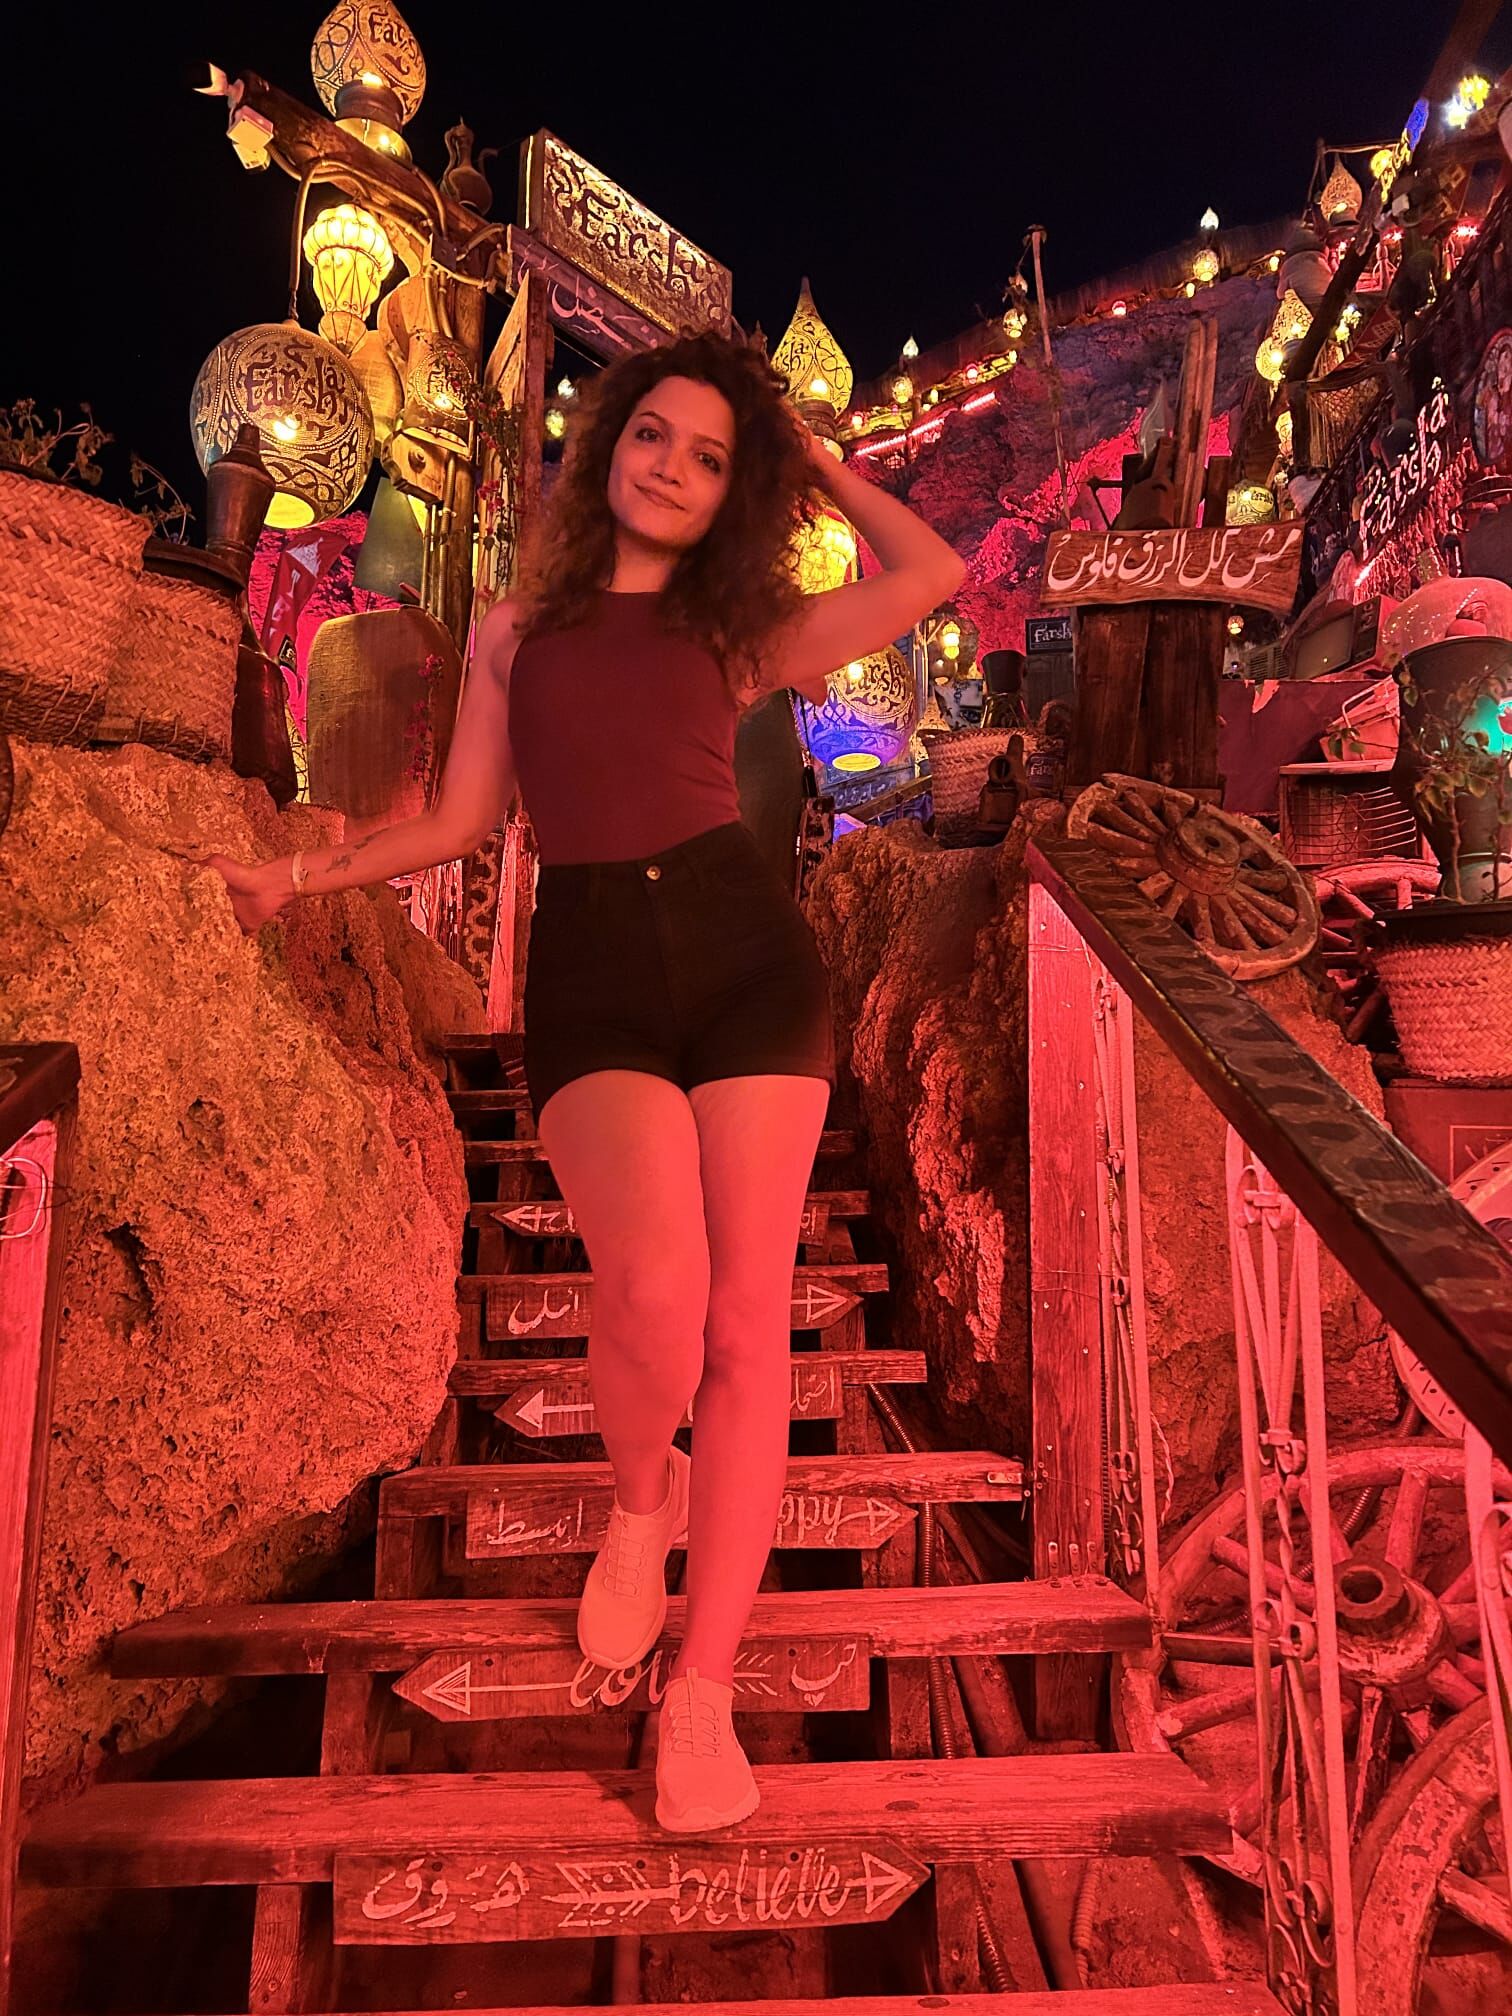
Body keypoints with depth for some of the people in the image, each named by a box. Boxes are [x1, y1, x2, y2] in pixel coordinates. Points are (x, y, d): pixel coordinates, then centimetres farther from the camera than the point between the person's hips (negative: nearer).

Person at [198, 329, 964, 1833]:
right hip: (589, 967, -1)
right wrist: (303, 874, 7)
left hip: (745, 946, 1)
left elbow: (933, 576, 9)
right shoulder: (519, 627, 21)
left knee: (745, 1315, -7)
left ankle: (703, 1687, 8)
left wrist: (818, 461, 22)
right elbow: (461, 823, 18)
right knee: (656, 1285, -25)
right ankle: (640, 1498, 11)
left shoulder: (735, 635, 18)